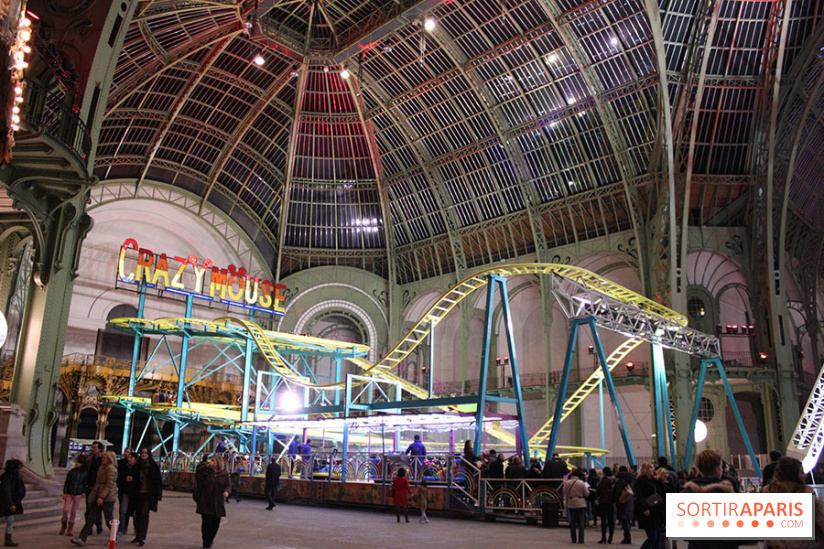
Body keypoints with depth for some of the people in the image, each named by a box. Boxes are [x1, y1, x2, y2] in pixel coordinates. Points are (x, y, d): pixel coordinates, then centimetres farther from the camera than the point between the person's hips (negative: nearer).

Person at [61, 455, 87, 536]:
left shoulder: (84, 473, 0)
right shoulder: (71, 472, -3)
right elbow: (66, 483, 2)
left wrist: (83, 492, 1)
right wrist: (64, 493, -2)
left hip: (78, 494, 0)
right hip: (69, 493, 0)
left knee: (74, 512, 4)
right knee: (65, 509, -7)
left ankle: (70, 529, 15)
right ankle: (63, 527, 15)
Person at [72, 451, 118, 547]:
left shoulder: (111, 469, -14)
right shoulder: (102, 467, 14)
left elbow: (109, 485, -19)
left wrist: (102, 497, -24)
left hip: (108, 498, -8)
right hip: (99, 496, 8)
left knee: (109, 519, 3)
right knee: (91, 518, 3)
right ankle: (81, 539, 2)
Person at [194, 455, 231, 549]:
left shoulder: (224, 474, 4)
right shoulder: (206, 471, 2)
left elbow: (227, 485, 4)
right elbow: (198, 473, -14)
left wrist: (226, 491, -19)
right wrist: (206, 466, -25)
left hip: (218, 503, 1)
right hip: (205, 502, -1)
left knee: (215, 523, 7)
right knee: (206, 522, -3)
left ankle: (210, 539, 32)